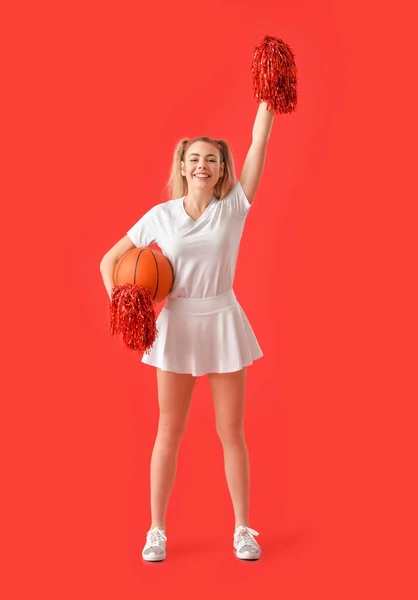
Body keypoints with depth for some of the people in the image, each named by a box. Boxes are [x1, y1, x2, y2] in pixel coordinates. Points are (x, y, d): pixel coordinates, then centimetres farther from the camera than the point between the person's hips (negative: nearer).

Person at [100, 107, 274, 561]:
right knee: (169, 431, 7)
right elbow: (109, 260, 4)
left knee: (231, 430, 8)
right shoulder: (160, 216, -2)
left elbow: (259, 143, -11)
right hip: (176, 325, 0)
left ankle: (243, 528, 21)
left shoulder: (234, 207, -3)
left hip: (223, 323, 0)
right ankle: (157, 529, 20)